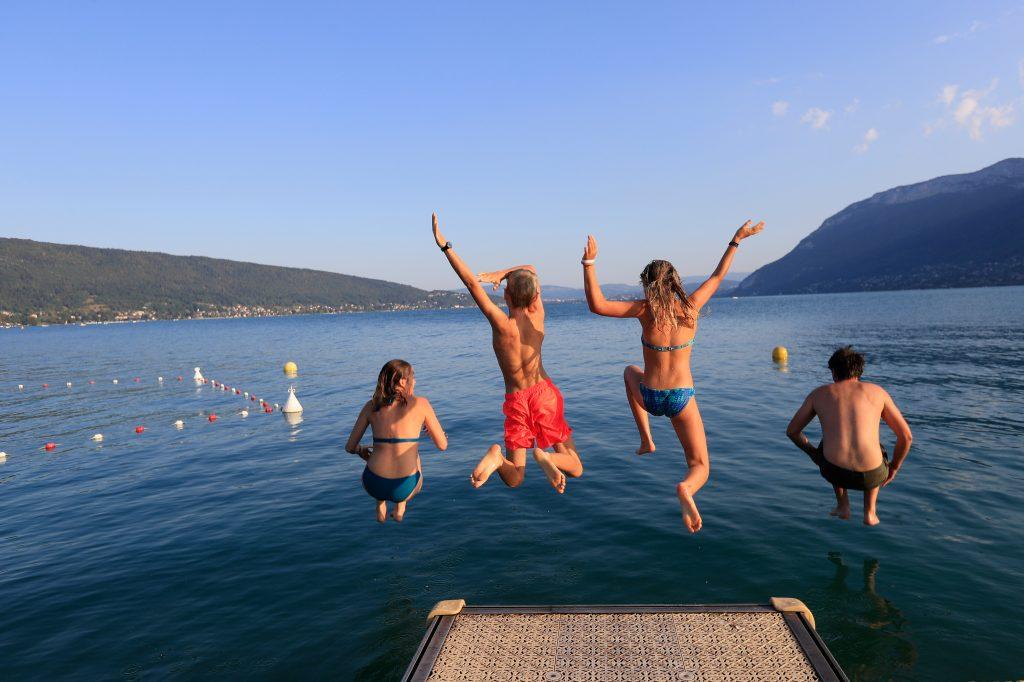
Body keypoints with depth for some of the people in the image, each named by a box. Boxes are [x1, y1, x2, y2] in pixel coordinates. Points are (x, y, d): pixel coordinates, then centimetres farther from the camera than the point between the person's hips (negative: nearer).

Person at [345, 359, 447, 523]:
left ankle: (380, 506, 25)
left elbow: (350, 447, 9)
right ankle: (401, 505, 20)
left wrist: (361, 450, 33)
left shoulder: (371, 406, 5)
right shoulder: (420, 403, -2)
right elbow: (442, 445, 2)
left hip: (374, 484, 2)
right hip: (405, 486, -2)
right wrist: (429, 429, 24)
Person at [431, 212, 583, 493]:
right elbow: (530, 268, 6)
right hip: (544, 393, 1)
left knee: (514, 479, 11)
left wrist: (445, 246, -23)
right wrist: (501, 272, -8)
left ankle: (497, 456, -24)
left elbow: (472, 282, -19)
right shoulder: (538, 316, -9)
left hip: (516, 400, -1)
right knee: (575, 469, 11)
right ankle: (545, 456, -23)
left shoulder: (501, 323, -19)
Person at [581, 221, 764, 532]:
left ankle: (646, 440, 27)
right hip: (682, 399, 1)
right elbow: (717, 276, 11)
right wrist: (736, 241, 23)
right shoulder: (691, 307, -5)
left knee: (630, 372, 37)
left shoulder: (645, 310, -12)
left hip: (649, 398, 0)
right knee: (700, 468, 13)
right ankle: (685, 489, -27)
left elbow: (597, 305, -20)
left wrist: (589, 263, -19)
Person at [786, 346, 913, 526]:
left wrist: (812, 452, 39)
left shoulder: (819, 393, 14)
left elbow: (792, 431, 22)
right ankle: (870, 511, 27)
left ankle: (843, 505, 30)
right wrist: (893, 468, 29)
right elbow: (906, 436, 14)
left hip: (834, 471, 0)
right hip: (870, 476, 1)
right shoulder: (877, 391, 14)